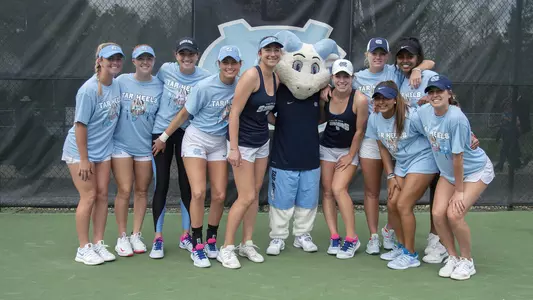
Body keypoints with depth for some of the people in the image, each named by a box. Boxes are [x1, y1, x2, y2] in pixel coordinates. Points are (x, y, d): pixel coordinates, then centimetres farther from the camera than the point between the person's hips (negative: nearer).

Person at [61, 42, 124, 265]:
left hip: (103, 150, 6)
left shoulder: (117, 85, -2)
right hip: (80, 151, -6)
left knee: (102, 195, 6)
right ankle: (83, 249, 9)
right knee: (88, 197, -3)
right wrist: (84, 159, -18)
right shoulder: (88, 90, -21)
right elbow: (80, 125, -19)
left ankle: (98, 244, 17)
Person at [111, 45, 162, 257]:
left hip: (146, 146, 2)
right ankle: (122, 237, 12)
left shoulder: (159, 86, 0)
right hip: (121, 145, -2)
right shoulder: (121, 81, -4)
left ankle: (136, 235, 21)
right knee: (124, 191, -2)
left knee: (141, 191, 9)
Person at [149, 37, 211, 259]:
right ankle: (158, 239, 9)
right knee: (161, 185, 1)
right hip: (161, 131, 0)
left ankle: (186, 236, 19)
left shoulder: (205, 77, -10)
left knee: (187, 185, 6)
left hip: (187, 133, 0)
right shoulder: (166, 70, -6)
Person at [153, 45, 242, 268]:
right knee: (198, 193, -13)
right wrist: (164, 137, 0)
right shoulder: (205, 87, -18)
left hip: (219, 143, 4)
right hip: (196, 139, -4)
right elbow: (184, 114, -7)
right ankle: (197, 246, 0)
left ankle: (211, 241, 20)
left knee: (219, 196, 0)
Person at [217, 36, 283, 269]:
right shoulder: (251, 75, -18)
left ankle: (247, 244, 22)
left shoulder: (276, 79, 4)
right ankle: (226, 248, 6)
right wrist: (233, 148, -22)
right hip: (243, 143, -7)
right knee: (246, 197, -7)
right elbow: (234, 113, -20)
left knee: (255, 193, 10)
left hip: (262, 142, 7)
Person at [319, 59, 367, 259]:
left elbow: (359, 131, -13)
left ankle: (352, 239, -7)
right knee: (327, 191, 0)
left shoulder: (359, 100, -21)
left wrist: (350, 156, -8)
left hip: (349, 150, -4)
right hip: (327, 147, 5)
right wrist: (320, 99, -8)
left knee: (339, 189, -17)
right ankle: (334, 237, 6)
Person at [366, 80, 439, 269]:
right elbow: (383, 148, 8)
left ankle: (411, 255, 3)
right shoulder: (374, 119, -3)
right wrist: (391, 176, 6)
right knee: (392, 205, 1)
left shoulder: (411, 116, -23)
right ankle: (401, 246, 23)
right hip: (401, 164, 7)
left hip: (422, 160, -7)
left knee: (403, 205, -11)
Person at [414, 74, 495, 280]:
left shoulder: (456, 118, -31)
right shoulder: (424, 112, -11)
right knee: (438, 213, -8)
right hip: (448, 171, 6)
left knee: (454, 214, -17)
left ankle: (467, 261, 6)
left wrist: (459, 191, -18)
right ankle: (453, 257, 15)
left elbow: (457, 157, -25)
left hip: (475, 170, -6)